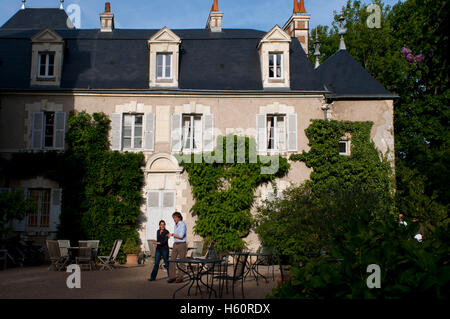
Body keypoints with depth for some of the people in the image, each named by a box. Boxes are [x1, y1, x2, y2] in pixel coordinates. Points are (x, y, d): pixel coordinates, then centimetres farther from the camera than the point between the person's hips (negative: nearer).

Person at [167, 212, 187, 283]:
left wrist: (172, 234, -9)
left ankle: (180, 278, 7)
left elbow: (181, 236, -20)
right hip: (175, 245, 7)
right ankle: (172, 277, 3)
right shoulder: (176, 225, 15)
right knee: (172, 261, -1)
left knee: (181, 262, 0)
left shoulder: (182, 224, -12)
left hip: (182, 245, -7)